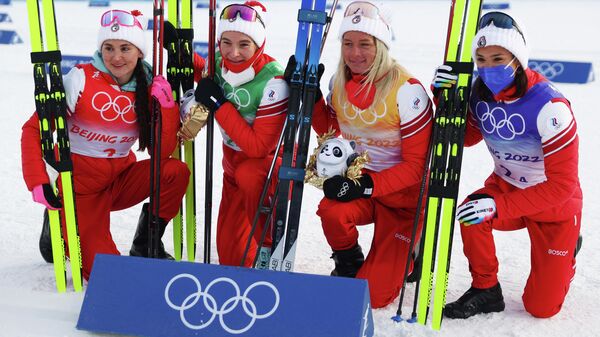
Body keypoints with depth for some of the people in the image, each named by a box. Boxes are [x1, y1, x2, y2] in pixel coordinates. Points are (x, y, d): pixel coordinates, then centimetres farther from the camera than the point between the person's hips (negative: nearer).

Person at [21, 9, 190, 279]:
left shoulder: (149, 88, -4)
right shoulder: (81, 79, -14)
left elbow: (162, 152, -10)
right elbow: (34, 129, -13)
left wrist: (166, 104, -21)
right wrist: (38, 183, -24)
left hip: (122, 180, 4)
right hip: (81, 189, -3)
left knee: (176, 171, -23)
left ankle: (145, 246, -1)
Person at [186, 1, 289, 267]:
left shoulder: (273, 83, -29)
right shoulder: (218, 62, -11)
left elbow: (259, 147, -30)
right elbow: (206, 74, 15)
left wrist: (218, 105, -29)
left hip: (269, 160, -5)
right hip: (233, 159, 5)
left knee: (248, 175, -40)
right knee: (229, 256, 7)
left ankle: (269, 246, -19)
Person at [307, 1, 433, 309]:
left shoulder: (406, 90, -20)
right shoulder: (340, 83, -3)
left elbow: (415, 164, -17)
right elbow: (330, 131, 13)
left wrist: (368, 185, -27)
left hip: (404, 193, -4)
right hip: (359, 182, 4)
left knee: (373, 295, -7)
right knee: (331, 212, -32)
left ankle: (409, 254, 27)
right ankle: (348, 266, 3)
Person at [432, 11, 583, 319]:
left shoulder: (548, 106, -30)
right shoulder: (481, 92, -14)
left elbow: (561, 185, -27)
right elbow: (467, 137, 4)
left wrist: (498, 207, -37)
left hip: (555, 204, -4)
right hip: (506, 186, 4)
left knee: (541, 308, 2)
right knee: (470, 214, -31)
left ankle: (566, 250, 33)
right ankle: (485, 290, -6)